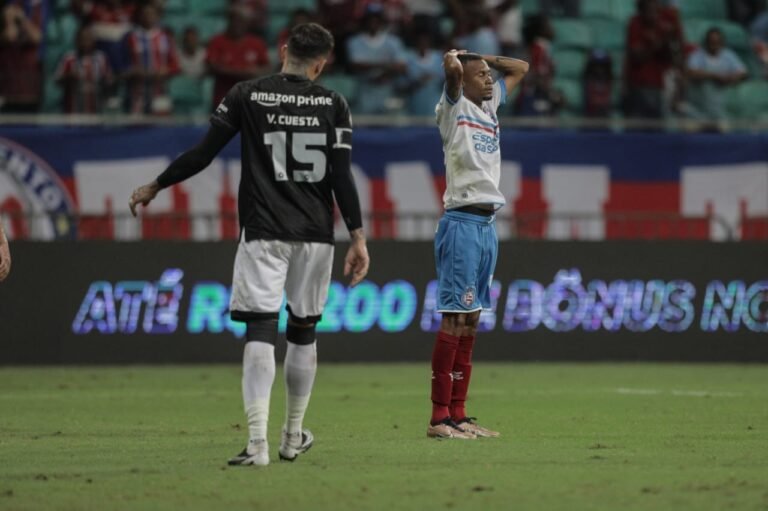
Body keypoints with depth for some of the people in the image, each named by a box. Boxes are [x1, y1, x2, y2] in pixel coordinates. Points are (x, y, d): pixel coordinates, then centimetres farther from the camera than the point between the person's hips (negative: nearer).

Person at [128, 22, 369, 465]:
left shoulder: (246, 96, 0)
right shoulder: (333, 105, 3)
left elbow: (202, 154, -2)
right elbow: (342, 177, -4)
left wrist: (154, 188, 11)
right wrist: (358, 237, -1)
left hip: (263, 233, -2)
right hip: (315, 234, 2)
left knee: (260, 333, -7)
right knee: (304, 331, 16)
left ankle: (258, 442, -21)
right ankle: (293, 437, 26)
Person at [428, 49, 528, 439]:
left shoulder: (490, 105, 18)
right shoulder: (454, 107, -4)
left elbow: (520, 68, 29)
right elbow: (452, 71, -23)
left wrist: (481, 57, 18)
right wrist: (455, 59, -2)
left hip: (487, 226, 8)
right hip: (462, 224, -8)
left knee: (470, 321, 9)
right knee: (454, 319, -10)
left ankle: (458, 414, 11)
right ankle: (439, 418, -11)